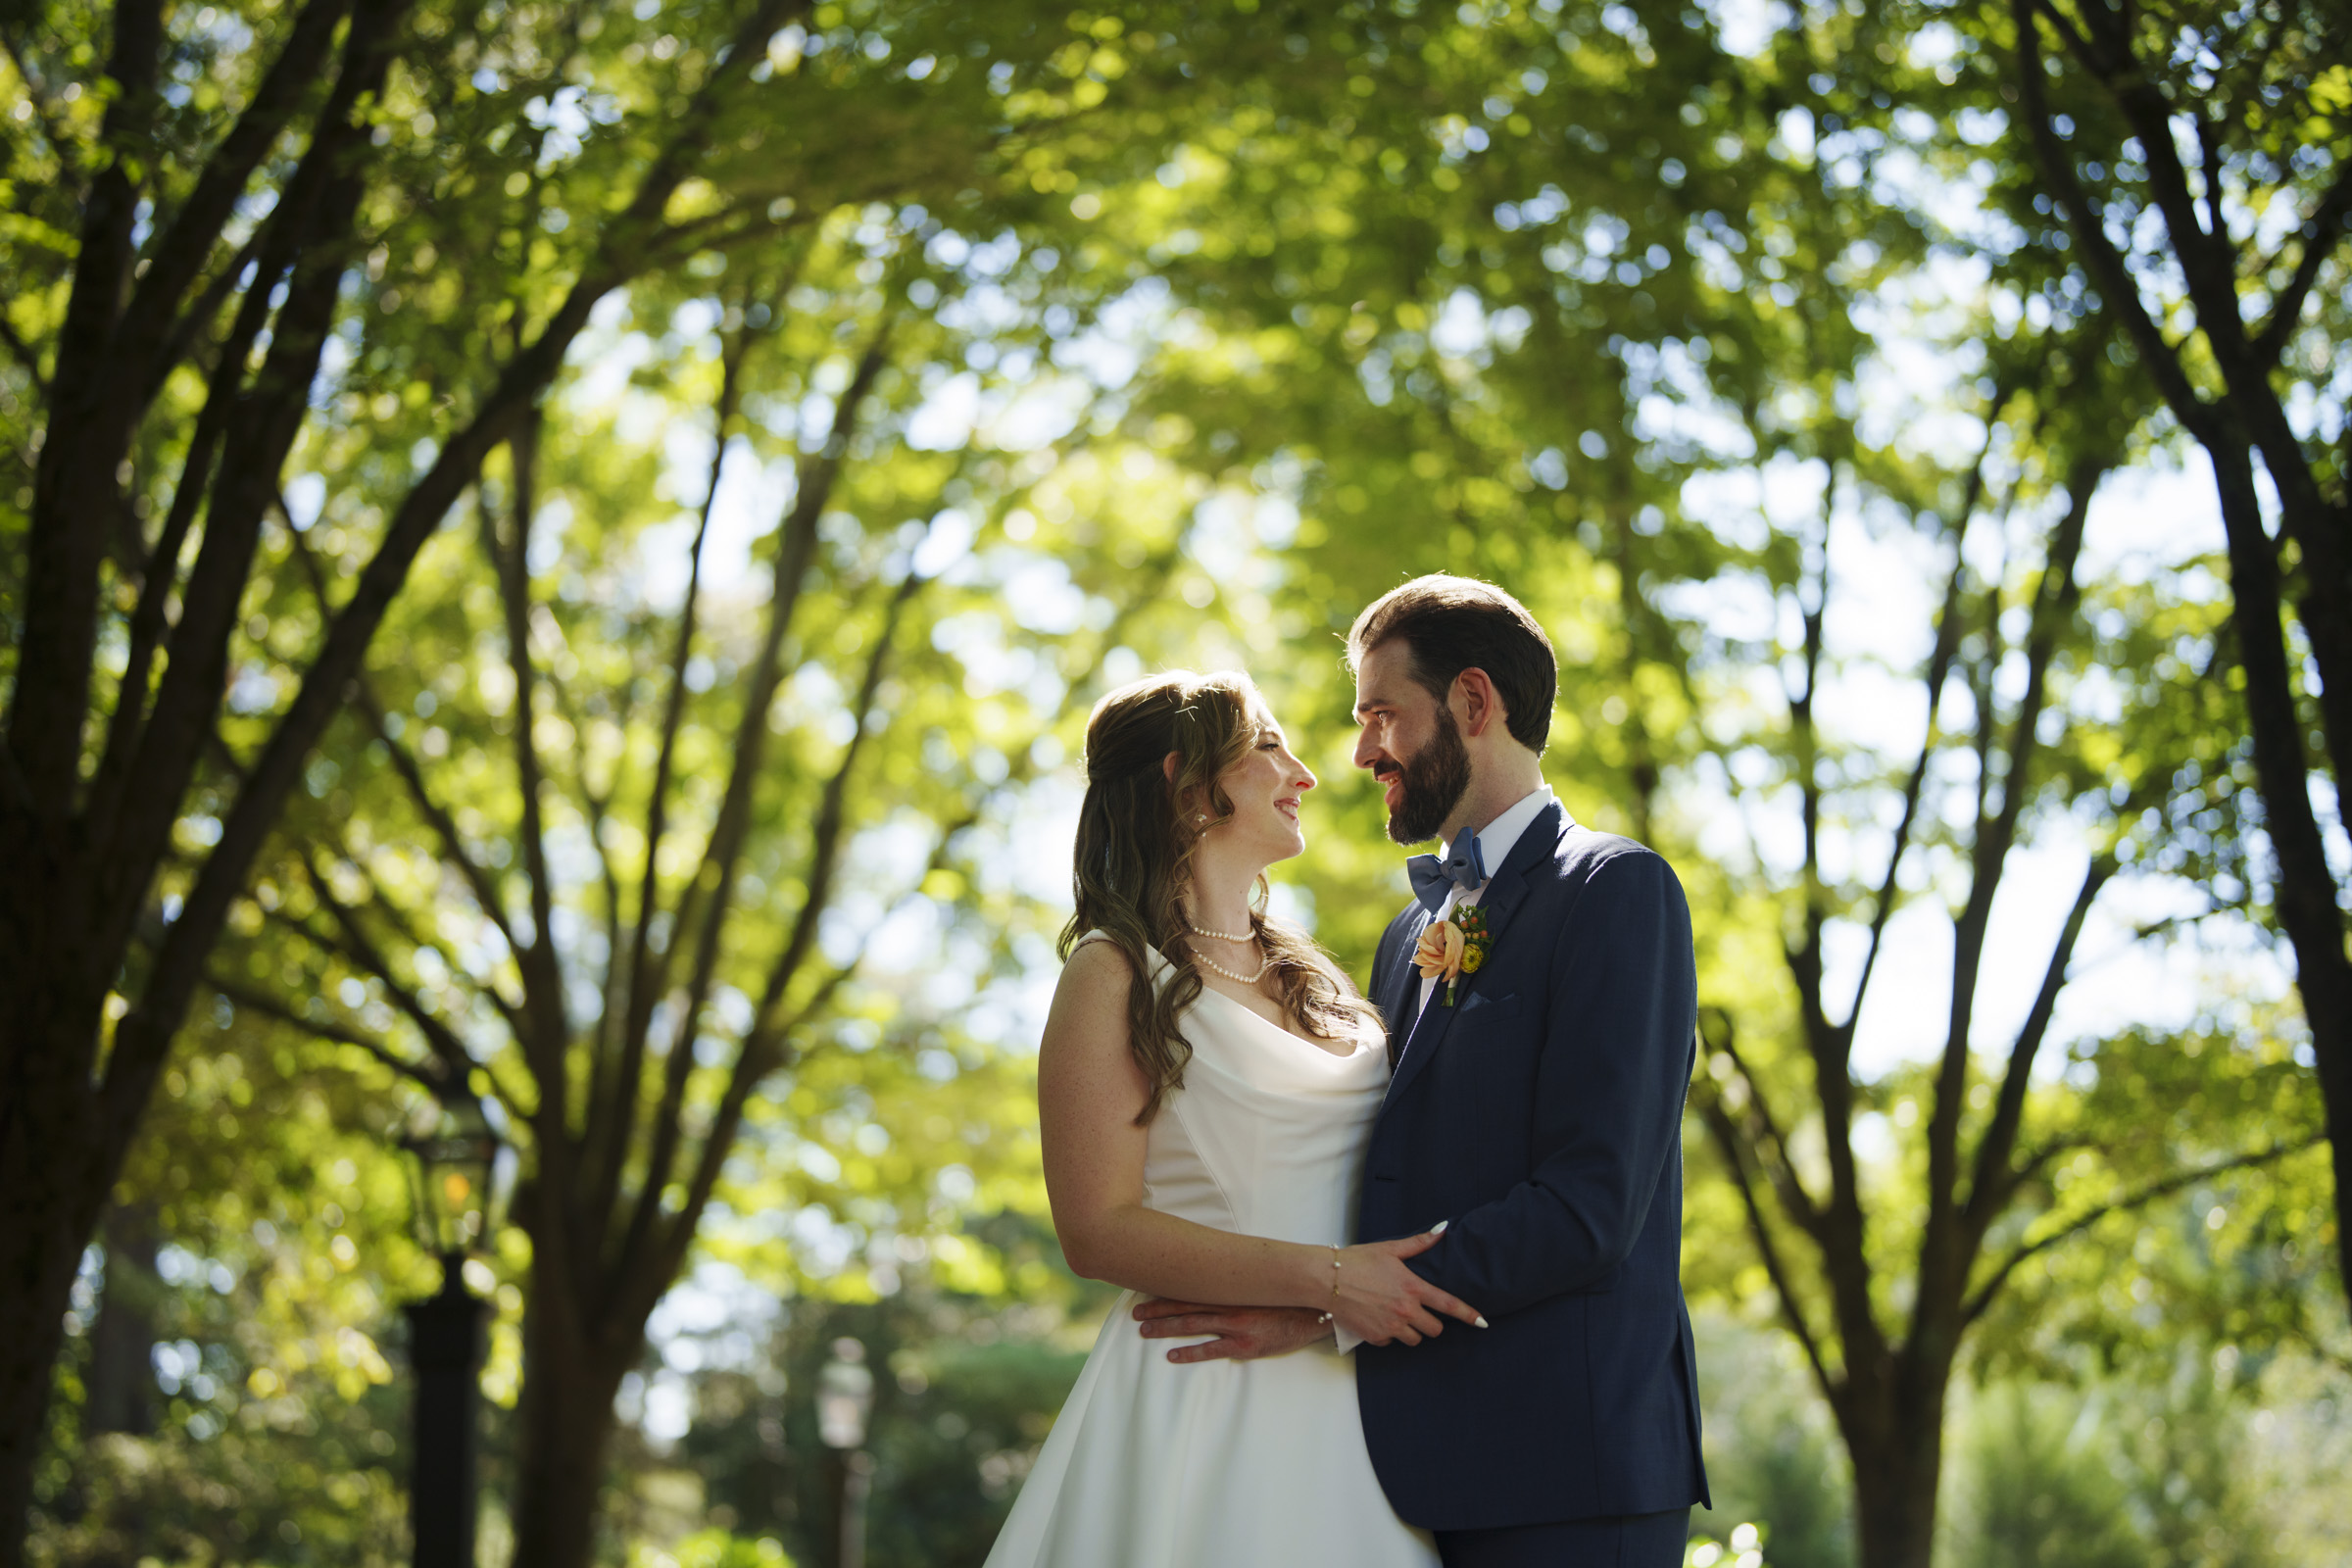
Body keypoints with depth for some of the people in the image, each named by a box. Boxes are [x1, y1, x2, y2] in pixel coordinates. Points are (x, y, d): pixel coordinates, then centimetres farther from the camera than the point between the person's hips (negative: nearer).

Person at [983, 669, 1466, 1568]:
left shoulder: (1307, 977, 16)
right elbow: (1096, 1229, -13)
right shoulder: (1116, 973, -5)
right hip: (1203, 1403, -6)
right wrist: (1327, 1277, -19)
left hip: (1347, 1405, 6)